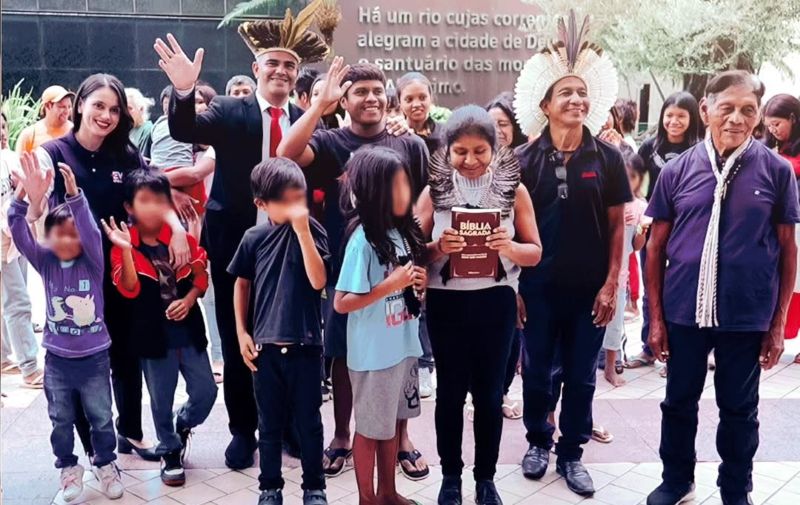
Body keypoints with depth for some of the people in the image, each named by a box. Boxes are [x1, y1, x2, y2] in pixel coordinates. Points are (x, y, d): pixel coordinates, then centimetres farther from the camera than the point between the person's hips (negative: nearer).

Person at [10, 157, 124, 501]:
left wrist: (74, 195, -41)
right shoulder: (45, 262, -3)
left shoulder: (93, 262, -9)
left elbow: (91, 231, -27)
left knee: (101, 418, 13)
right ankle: (68, 467, 35)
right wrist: (24, 199, -33)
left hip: (94, 358, -2)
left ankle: (105, 464, 33)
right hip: (57, 359, 2)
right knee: (61, 420, 16)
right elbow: (20, 236, -17)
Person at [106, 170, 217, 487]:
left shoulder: (183, 238, 0)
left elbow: (201, 275, 3)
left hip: (189, 330, 2)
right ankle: (170, 451, 30)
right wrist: (126, 250, -29)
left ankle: (183, 424, 37)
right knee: (161, 401, 9)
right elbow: (129, 289, -18)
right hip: (154, 336, -2)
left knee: (206, 392, 6)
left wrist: (188, 300, -14)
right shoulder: (124, 246, -7)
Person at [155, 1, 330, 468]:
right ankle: (243, 429, 26)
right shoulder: (229, 112, -1)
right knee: (237, 340, 10)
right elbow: (185, 130, -18)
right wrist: (184, 89, -36)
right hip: (236, 242, -1)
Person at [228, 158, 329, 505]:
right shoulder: (254, 238, -1)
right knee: (270, 423, 14)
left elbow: (318, 281, -19)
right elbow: (242, 284, 10)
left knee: (309, 421, 11)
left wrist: (302, 229, -24)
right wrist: (242, 333, 6)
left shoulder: (312, 230, -7)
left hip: (304, 344, -1)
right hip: (265, 345, 2)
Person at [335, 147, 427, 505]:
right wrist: (391, 284, -24)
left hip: (403, 346, 7)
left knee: (392, 421, 20)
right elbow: (341, 303, -20)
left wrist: (418, 284, -6)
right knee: (370, 427, 10)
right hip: (374, 353, -7)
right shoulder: (363, 239, -20)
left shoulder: (401, 232, 1)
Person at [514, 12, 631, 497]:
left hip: (589, 288, 0)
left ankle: (572, 453, 28)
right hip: (539, 287, 0)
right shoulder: (526, 158, -2)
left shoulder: (607, 157, -1)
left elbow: (617, 224, 1)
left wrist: (611, 285, -4)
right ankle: (539, 441, 34)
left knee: (581, 376, 11)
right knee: (537, 372, 12)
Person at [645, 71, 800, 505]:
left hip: (748, 316, -1)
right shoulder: (677, 170, -2)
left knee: (739, 409, 15)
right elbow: (656, 246, 2)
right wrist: (656, 316, 1)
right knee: (679, 402, 15)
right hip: (684, 313, 1)